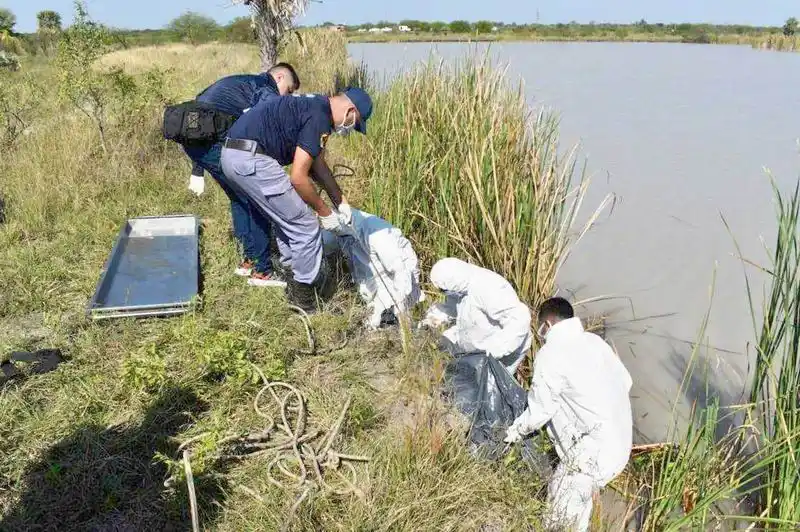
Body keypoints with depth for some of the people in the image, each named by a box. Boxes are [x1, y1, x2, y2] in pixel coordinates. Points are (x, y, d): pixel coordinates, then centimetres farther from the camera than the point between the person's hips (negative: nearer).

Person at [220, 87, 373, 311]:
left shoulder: (315, 106, 19)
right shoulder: (319, 118, -12)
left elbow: (317, 164, 28)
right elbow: (298, 177, -14)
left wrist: (340, 201, 27)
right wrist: (325, 212, -1)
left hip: (233, 154, 11)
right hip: (251, 159, -11)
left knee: (287, 219, 23)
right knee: (305, 225, -1)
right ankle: (306, 291, 11)